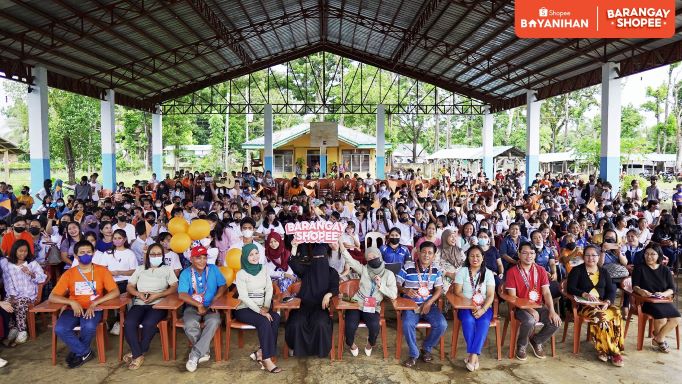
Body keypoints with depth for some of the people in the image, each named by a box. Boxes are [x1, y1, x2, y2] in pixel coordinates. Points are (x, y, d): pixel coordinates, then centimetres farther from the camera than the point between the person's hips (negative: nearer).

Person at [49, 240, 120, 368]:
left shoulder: (102, 271, -2)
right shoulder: (69, 274, 1)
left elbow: (115, 292, -9)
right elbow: (52, 297, -2)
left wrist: (94, 303, -21)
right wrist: (72, 302, -20)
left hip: (93, 309, -2)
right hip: (73, 309, 2)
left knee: (89, 327, -33)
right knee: (60, 329, -27)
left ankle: (77, 353, -1)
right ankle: (85, 353, -5)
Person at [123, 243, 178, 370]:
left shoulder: (167, 269, 13)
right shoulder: (140, 269, 21)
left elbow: (174, 287, 2)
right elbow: (129, 286, 16)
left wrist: (157, 295, -11)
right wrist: (139, 294, -6)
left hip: (158, 304, -2)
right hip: (139, 304, 3)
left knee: (148, 323, -32)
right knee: (129, 323, -28)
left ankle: (136, 352, -9)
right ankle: (138, 354, -16)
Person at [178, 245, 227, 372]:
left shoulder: (213, 269, 2)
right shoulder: (186, 273, -3)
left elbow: (223, 286, 3)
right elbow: (182, 295, -14)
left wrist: (215, 300, -13)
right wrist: (199, 305, -20)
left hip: (210, 306, 1)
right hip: (193, 306, -1)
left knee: (214, 321, -33)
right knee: (190, 324, -33)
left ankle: (195, 355, -24)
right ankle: (204, 352, -11)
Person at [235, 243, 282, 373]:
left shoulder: (264, 270, 8)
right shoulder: (241, 274, -7)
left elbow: (269, 289, 5)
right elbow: (244, 297, -14)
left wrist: (266, 307, -11)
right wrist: (260, 311, -22)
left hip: (261, 308, 5)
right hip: (245, 309, -5)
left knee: (275, 318, -26)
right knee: (264, 321, -31)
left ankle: (260, 352, -18)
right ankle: (266, 359, -24)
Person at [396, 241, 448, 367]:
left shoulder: (436, 270, 4)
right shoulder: (407, 267, -6)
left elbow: (439, 289, 4)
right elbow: (397, 284, 0)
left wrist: (429, 303, -12)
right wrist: (405, 290, -23)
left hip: (429, 304, 3)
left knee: (442, 324, -22)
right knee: (407, 324, -32)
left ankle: (426, 348, 7)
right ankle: (413, 354, -6)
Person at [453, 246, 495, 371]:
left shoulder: (488, 273, 5)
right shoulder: (462, 271, 3)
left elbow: (491, 295, -3)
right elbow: (458, 292, -4)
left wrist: (483, 309, -21)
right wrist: (472, 304, -17)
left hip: (484, 307, 1)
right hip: (465, 306, 0)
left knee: (484, 322, -32)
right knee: (469, 321, -33)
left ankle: (472, 356, -31)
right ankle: (474, 356, -24)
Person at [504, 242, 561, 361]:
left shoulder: (541, 271, 5)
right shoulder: (512, 272, -8)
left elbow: (546, 293, -1)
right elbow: (512, 297, -12)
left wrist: (552, 311, -17)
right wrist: (530, 310, -21)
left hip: (539, 306, 4)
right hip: (520, 307, -4)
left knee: (555, 322, -20)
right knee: (530, 321, -34)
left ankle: (536, 341, 10)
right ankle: (521, 345, -2)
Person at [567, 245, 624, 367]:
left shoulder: (604, 272, 17)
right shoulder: (577, 270, 4)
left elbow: (611, 290, 10)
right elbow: (570, 288, -6)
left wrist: (607, 302, -10)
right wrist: (585, 294, -22)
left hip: (602, 303, 4)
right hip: (583, 305, -4)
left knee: (617, 313, -28)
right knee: (601, 316, -34)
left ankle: (603, 350, -21)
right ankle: (612, 352, -22)